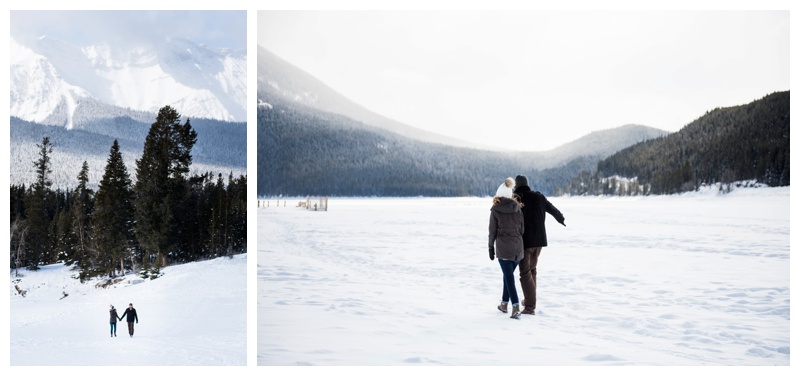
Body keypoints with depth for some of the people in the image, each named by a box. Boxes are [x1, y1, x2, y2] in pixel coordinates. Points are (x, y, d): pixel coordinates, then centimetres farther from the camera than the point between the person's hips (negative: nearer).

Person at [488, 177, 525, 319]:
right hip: (518, 247, 4)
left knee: (509, 277, -2)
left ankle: (516, 307, -14)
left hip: (503, 248, -4)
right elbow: (522, 229, 6)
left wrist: (491, 248, 7)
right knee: (508, 275, 19)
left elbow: (492, 231, -2)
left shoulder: (495, 209, -4)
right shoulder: (517, 208, 4)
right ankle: (504, 304, 28)